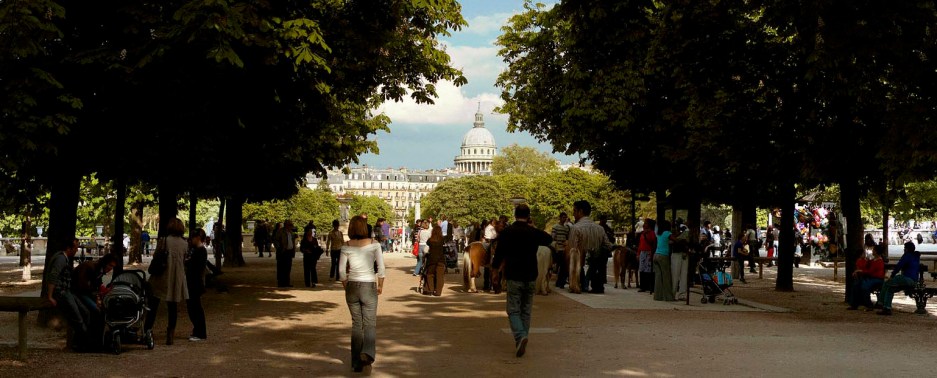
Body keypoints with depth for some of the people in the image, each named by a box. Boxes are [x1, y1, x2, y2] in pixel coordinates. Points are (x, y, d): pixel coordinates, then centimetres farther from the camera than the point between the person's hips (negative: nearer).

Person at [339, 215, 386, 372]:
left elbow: (341, 271, -2)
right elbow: (381, 268, -7)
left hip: (352, 286, 2)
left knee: (356, 324, 12)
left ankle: (356, 362, 13)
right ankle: (367, 353, -21)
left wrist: (346, 287, 12)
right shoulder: (373, 244, -6)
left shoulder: (346, 247, -3)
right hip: (369, 286, -2)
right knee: (370, 324, 5)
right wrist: (380, 285, 6)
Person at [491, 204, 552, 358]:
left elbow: (499, 254, -3)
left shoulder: (505, 232, -8)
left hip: (514, 277, -3)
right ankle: (522, 340, 17)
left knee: (513, 310, 0)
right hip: (531, 277, 3)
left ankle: (520, 336, -23)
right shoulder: (534, 233, -1)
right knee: (526, 310, 14)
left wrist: (495, 265, 14)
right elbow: (549, 239, 20)